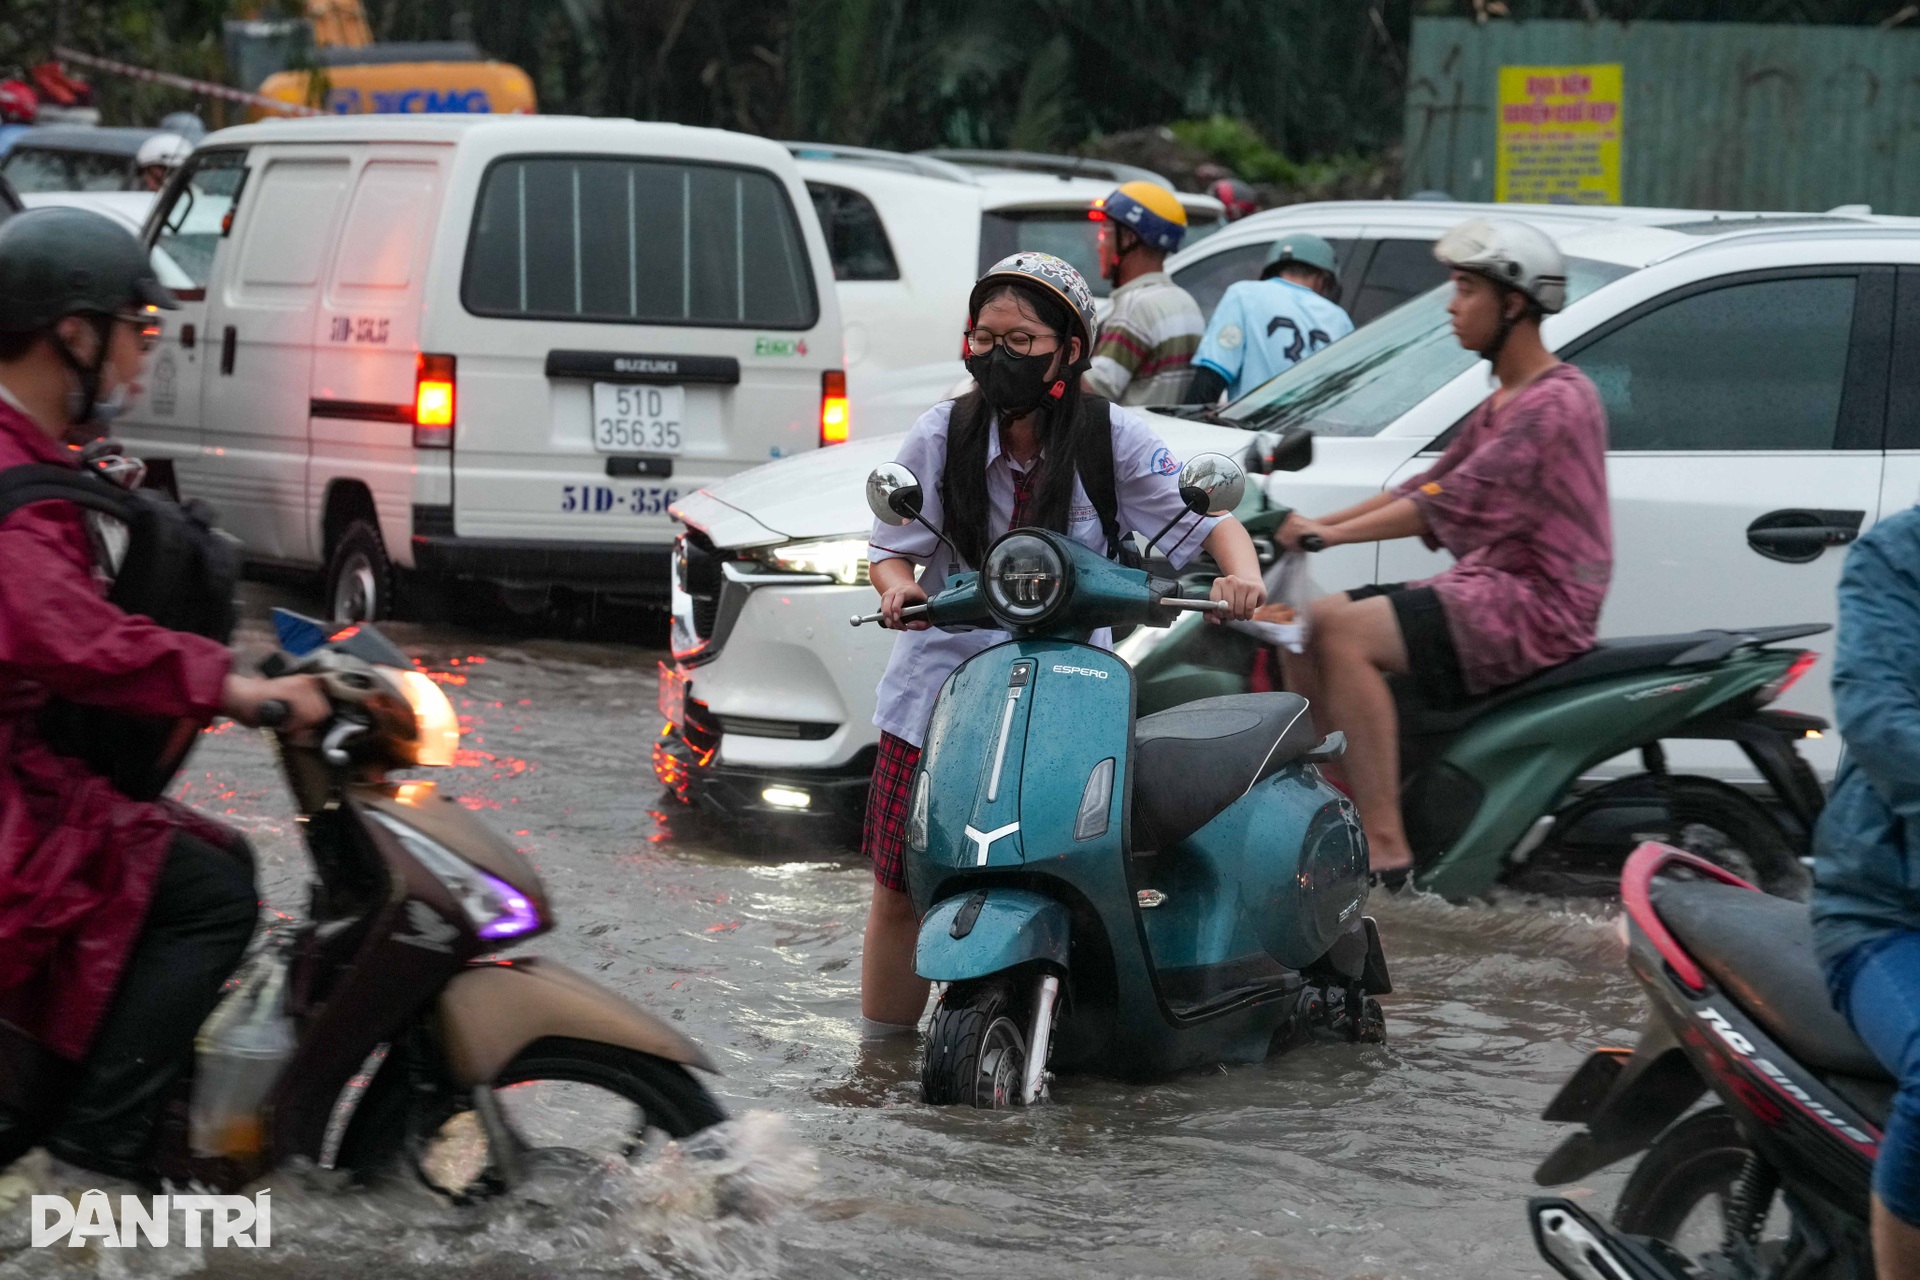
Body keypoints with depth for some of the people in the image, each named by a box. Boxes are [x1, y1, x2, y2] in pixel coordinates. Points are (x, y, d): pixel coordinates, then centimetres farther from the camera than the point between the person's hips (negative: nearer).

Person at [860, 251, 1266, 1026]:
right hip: (943, 686, 2)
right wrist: (897, 585, -19)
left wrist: (1242, 574, -24)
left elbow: (1207, 519, -2)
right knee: (899, 889, 2)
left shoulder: (1114, 439, -2)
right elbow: (894, 546, 4)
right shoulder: (941, 434, 1)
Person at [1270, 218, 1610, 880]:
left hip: (1536, 604, -10)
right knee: (1304, 625, 4)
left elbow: (1459, 501, -21)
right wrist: (1314, 523, 11)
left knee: (1346, 634, -26)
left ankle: (1385, 845, -30)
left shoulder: (1557, 401, -14)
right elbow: (1426, 487, 21)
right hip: (1487, 585, 10)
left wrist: (1335, 532, -21)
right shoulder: (1501, 405, 20)